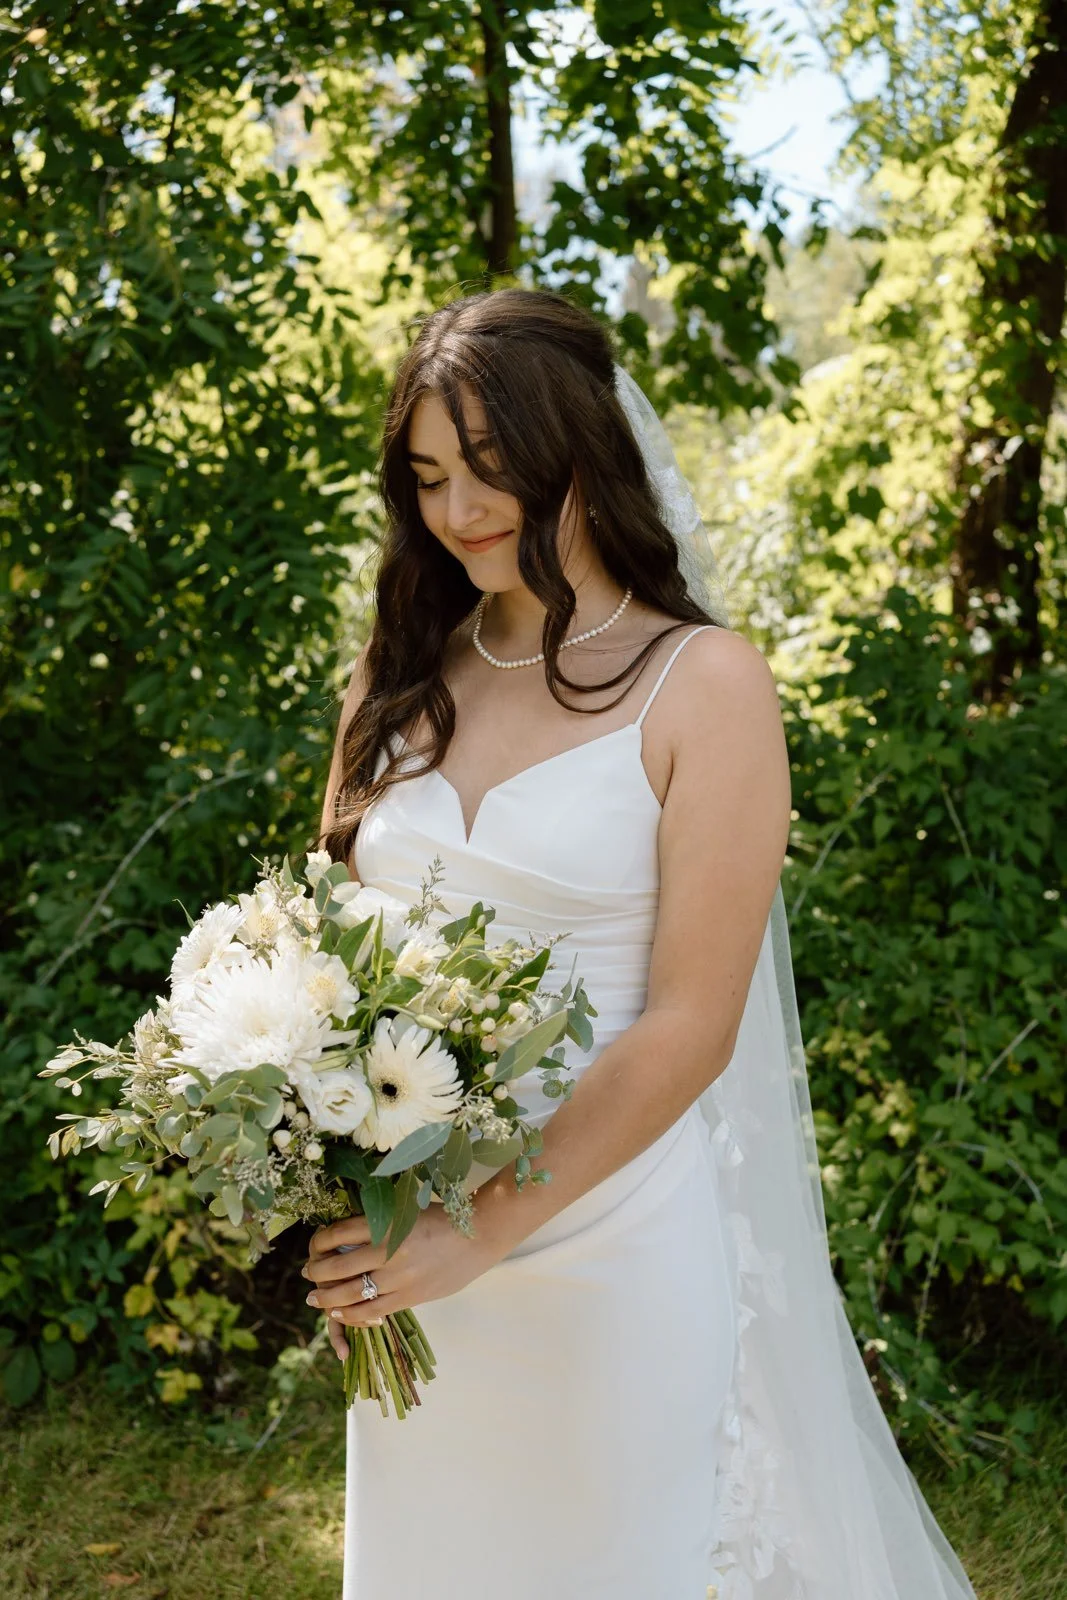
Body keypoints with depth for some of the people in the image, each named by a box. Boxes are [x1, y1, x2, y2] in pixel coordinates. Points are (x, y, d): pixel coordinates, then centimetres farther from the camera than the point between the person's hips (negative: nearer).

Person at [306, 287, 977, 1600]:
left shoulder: (700, 682, -9)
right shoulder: (404, 677, 5)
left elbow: (689, 1028, -13)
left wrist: (482, 1231, -17)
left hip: (610, 1235, -4)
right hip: (400, 1243, 4)